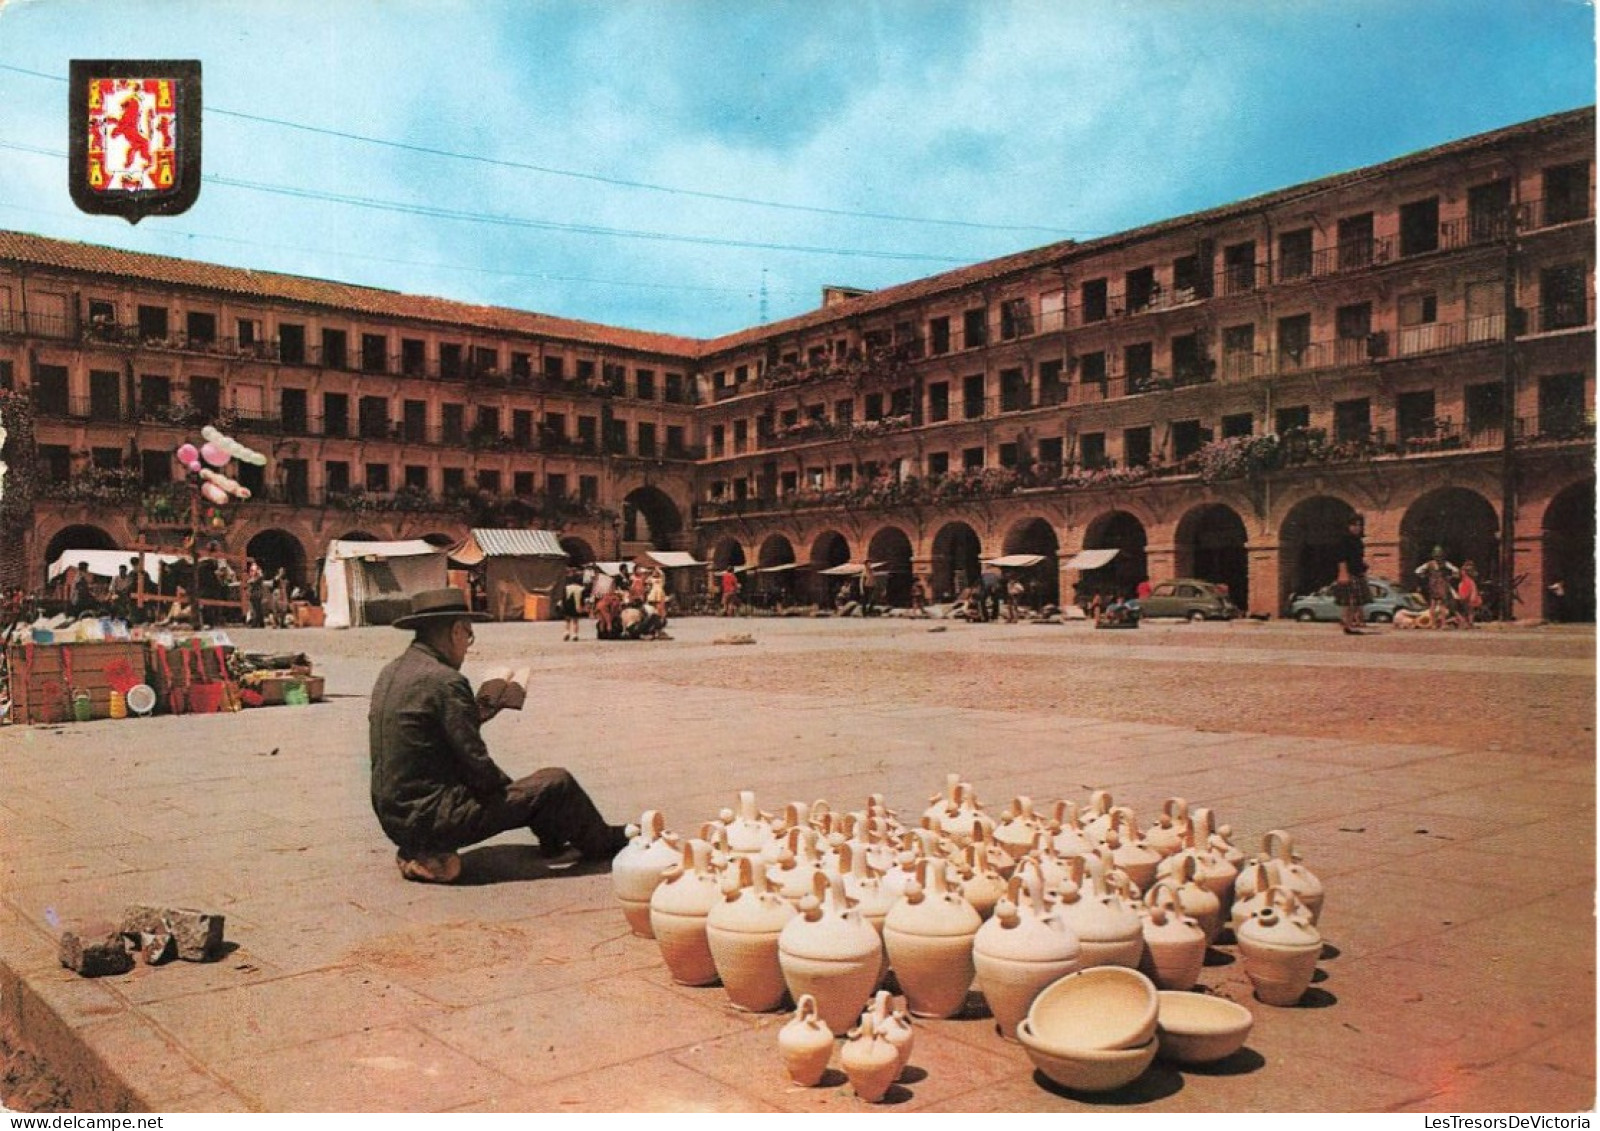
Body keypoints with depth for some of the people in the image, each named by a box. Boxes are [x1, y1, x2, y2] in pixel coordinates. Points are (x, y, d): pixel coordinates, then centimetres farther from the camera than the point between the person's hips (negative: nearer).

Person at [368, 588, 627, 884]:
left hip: (393, 815, 10)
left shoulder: (391, 673, 8)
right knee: (557, 783, -3)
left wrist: (474, 716, 11)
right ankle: (604, 843, 21)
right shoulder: (446, 681, -20)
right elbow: (477, 766, -17)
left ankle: (555, 840, 34)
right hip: (431, 818, -9)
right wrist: (513, 790, 2)